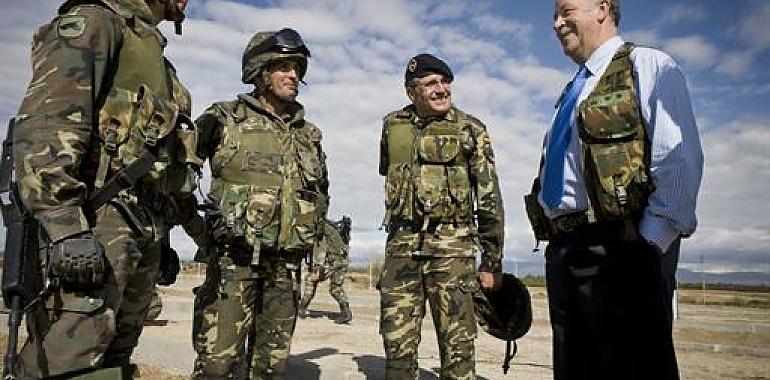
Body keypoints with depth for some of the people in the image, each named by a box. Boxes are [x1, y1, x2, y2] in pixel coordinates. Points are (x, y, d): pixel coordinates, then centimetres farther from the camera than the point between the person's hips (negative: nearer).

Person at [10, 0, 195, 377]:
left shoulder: (153, 54, 26)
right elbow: (45, 126, -16)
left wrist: (160, 240, 24)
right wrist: (66, 228, -25)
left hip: (142, 228, 9)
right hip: (96, 225, -9)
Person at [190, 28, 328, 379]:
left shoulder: (308, 133, 14)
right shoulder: (225, 119, 0)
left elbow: (321, 190, 26)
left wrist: (313, 232, 17)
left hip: (286, 265, 5)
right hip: (235, 258, -4)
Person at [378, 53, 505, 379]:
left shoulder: (470, 129, 1)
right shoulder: (393, 125, 11)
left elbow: (490, 199, 0)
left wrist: (492, 262, -2)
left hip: (452, 248, -3)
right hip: (401, 247, 3)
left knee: (457, 347, 0)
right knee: (397, 345, 7)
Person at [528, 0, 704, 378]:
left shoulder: (648, 66, 3)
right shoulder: (573, 92, 26)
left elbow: (679, 161, -10)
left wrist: (648, 245, -17)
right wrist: (559, 247, 14)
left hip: (620, 248, -7)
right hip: (562, 251, 8)